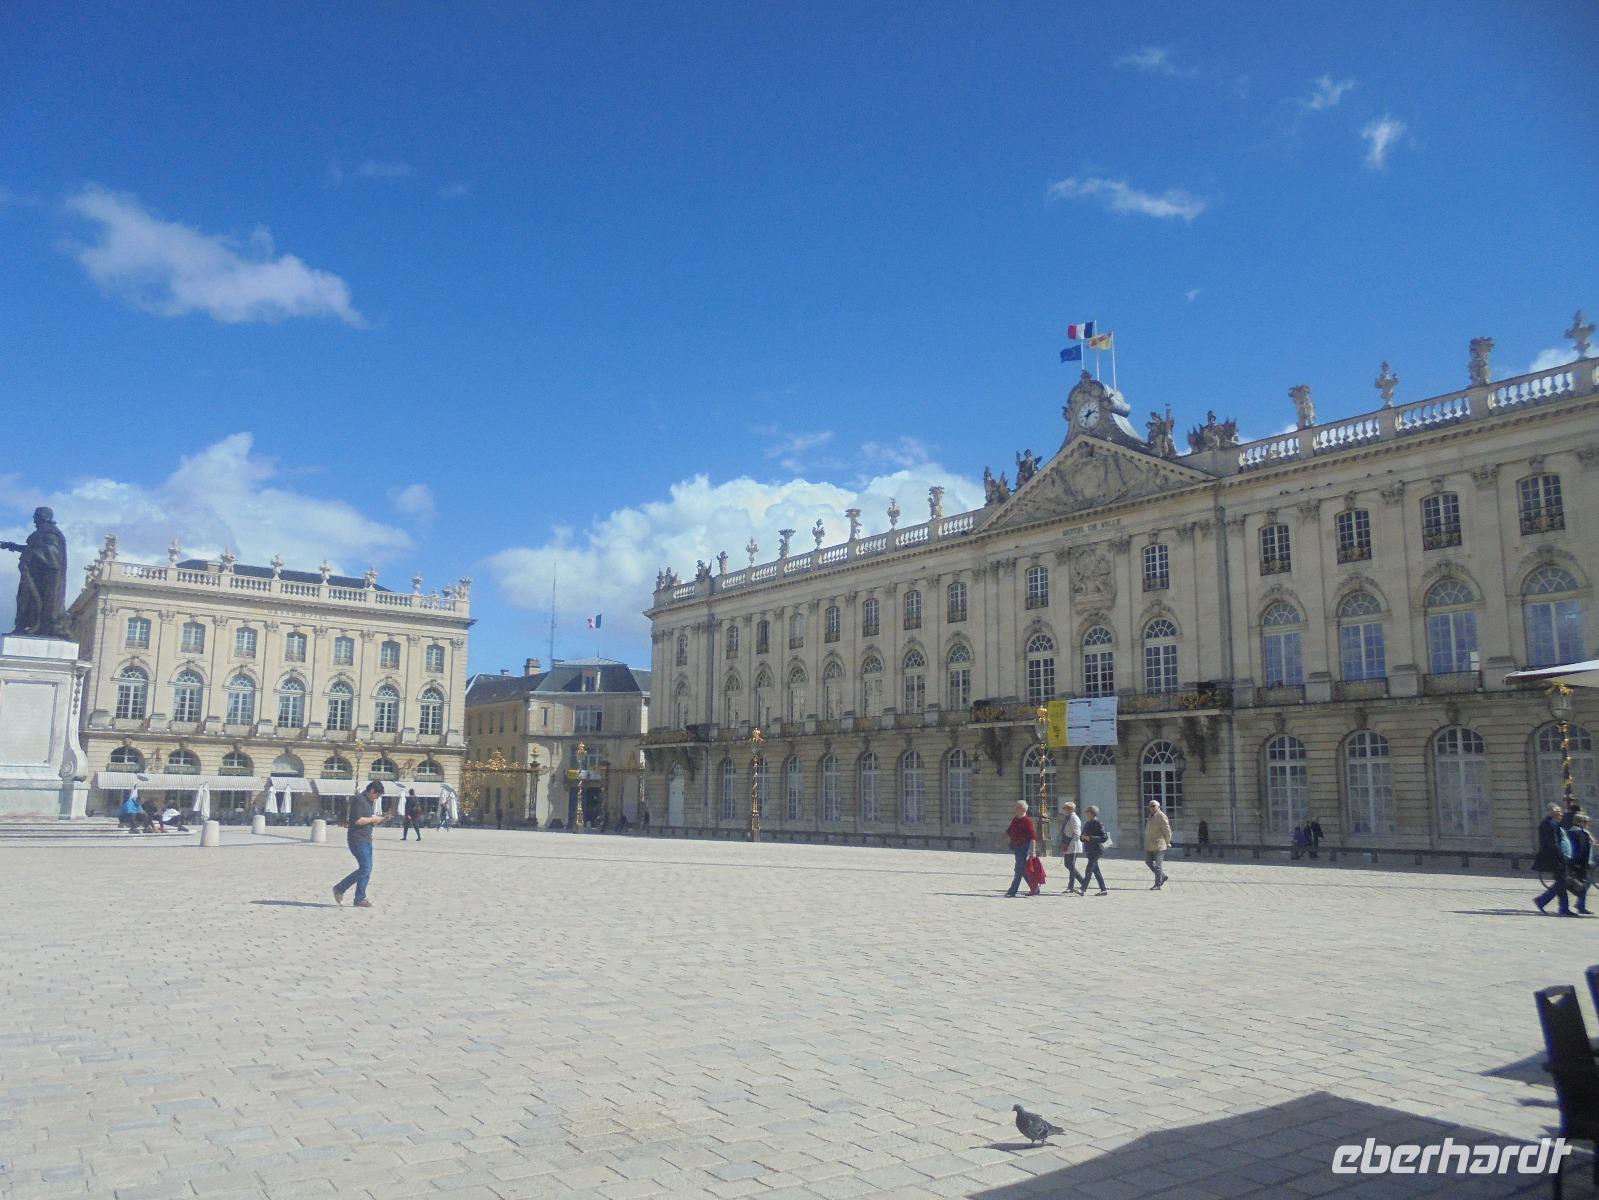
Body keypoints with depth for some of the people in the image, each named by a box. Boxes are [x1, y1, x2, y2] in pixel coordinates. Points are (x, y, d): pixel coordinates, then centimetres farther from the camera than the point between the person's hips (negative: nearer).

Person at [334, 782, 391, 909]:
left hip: (366, 840, 10)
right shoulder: (359, 800, -13)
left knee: (367, 869, 8)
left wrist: (383, 819, 9)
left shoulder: (369, 802, 17)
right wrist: (373, 818, -13)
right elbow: (358, 820, -23)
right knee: (365, 868, -12)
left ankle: (360, 899, 12)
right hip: (357, 839, -10)